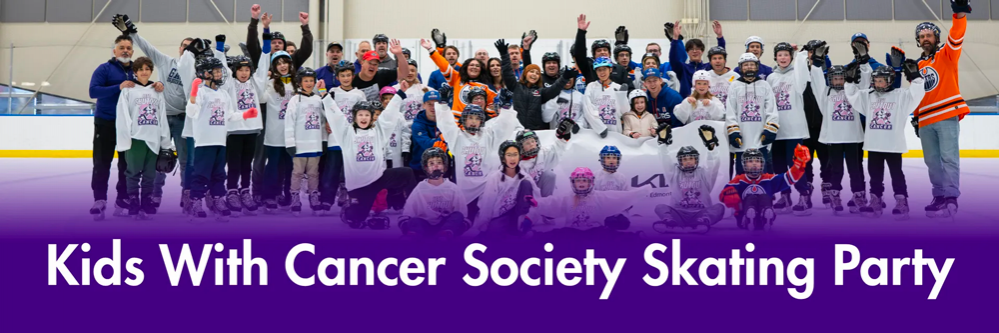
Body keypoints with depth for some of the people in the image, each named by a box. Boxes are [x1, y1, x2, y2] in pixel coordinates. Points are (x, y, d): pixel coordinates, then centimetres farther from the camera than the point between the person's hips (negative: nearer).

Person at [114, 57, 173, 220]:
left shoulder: (157, 92, 14)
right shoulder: (128, 90, 2)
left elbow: (163, 118, 14)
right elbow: (122, 117, -4)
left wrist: (166, 143, 10)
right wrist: (124, 141, -12)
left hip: (153, 140, 4)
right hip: (136, 139, -4)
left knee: (149, 175, 7)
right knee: (134, 174, -3)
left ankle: (147, 206, 14)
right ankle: (134, 208, 1)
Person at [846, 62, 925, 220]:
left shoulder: (901, 96, -3)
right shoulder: (868, 96, 9)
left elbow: (916, 94, -16)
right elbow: (852, 95, 13)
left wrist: (914, 77, -25)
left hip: (893, 145, -5)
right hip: (873, 145, 5)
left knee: (896, 174, 0)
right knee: (875, 174, 10)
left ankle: (902, 202, 5)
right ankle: (875, 202, 18)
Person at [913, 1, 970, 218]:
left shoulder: (947, 55, 3)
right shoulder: (916, 66, 18)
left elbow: (956, 37, -16)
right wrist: (916, 118, 17)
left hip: (947, 115, -6)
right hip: (926, 121, 6)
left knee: (948, 158, -9)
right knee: (932, 160, 9)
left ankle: (951, 199, -10)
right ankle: (939, 196, 18)